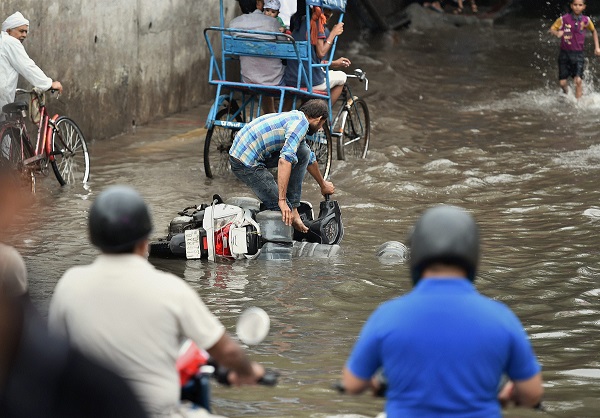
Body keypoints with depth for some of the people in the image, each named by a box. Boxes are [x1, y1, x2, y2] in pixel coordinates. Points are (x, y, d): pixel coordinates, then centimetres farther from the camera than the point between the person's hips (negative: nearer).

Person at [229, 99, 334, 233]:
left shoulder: (295, 117, 20)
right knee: (284, 210, -8)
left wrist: (323, 185, 52)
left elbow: (310, 159, 38)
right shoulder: (301, 122, -12)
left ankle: (293, 209, 7)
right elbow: (285, 160, -25)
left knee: (304, 152, 7)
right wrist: (282, 200, -26)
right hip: (246, 163, -10)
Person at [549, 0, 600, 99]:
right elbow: (552, 29, 2)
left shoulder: (586, 20, -3)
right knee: (562, 82, 3)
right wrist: (557, 33, -21)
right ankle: (566, 95, 36)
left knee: (578, 80, -17)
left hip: (578, 54, 0)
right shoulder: (563, 19, -8)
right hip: (564, 54, 0)